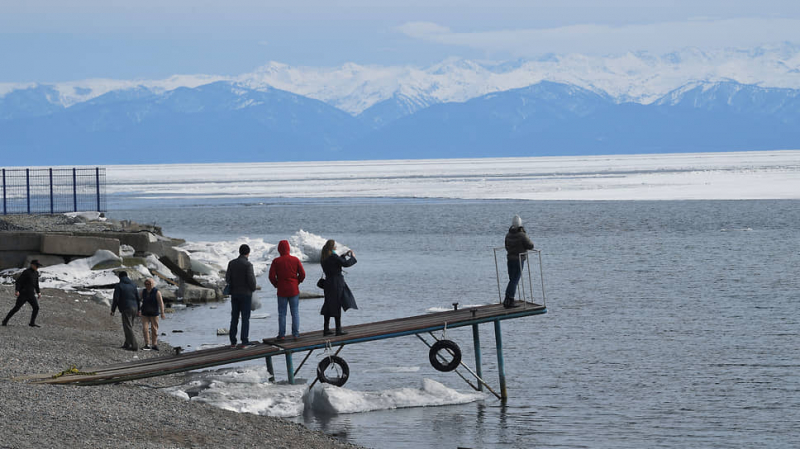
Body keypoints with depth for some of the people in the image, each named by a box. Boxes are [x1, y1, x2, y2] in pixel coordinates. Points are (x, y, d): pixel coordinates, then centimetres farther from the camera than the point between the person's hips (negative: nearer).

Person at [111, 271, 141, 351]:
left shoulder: (119, 286, -5)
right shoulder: (133, 285, 10)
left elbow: (116, 299, -10)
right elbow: (138, 298, 11)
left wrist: (112, 310, -2)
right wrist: (138, 309, 18)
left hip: (126, 309, -6)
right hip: (134, 308, 6)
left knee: (128, 328, -6)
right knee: (129, 326, 18)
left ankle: (134, 346, -14)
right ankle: (127, 344, 22)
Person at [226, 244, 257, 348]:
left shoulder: (231, 263, 1)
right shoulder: (248, 265, -15)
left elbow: (227, 279, 1)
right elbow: (251, 280, -17)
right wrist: (253, 288, 3)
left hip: (234, 293, 4)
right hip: (246, 294, -4)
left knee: (234, 318, 10)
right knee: (245, 318, 1)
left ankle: (233, 342, 9)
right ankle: (244, 341, -1)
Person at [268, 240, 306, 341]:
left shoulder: (276, 261, -6)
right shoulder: (295, 260, -3)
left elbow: (271, 276, -9)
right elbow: (302, 274, -3)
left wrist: (276, 285, 7)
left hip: (282, 291, -1)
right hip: (294, 290, 1)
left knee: (282, 313, 5)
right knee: (295, 312, 7)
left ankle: (282, 334, 4)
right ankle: (295, 334, 7)